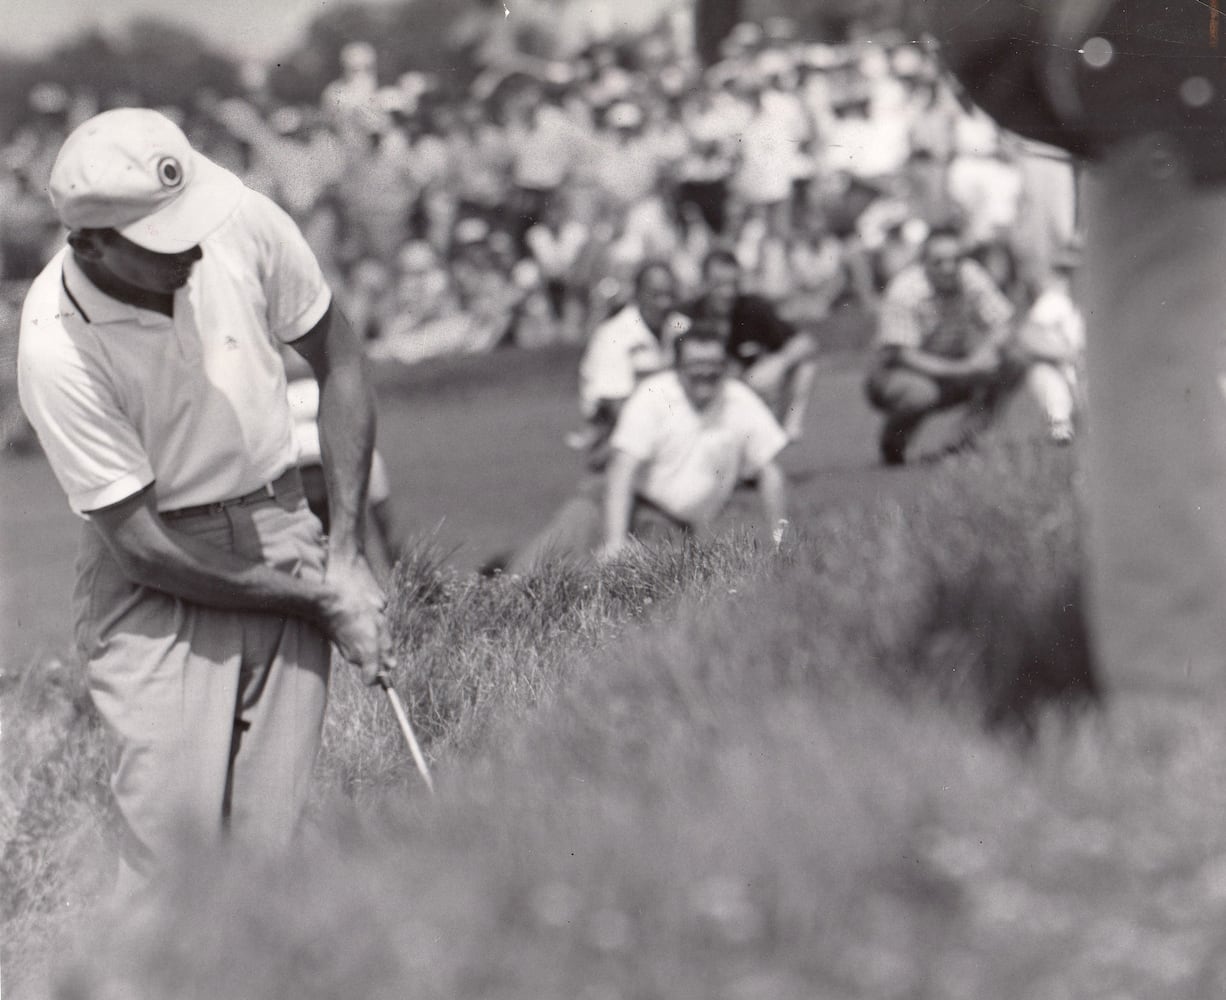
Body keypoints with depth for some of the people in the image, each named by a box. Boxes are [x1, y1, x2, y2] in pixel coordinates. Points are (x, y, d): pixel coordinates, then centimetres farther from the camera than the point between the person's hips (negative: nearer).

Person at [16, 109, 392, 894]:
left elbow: (339, 361, 5)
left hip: (283, 541, 3)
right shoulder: (55, 349, -22)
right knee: (176, 816, -17)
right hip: (158, 589, -3)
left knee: (270, 836, -4)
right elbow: (144, 547, -16)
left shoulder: (243, 223, -13)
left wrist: (346, 550, -2)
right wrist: (320, 600, -12)